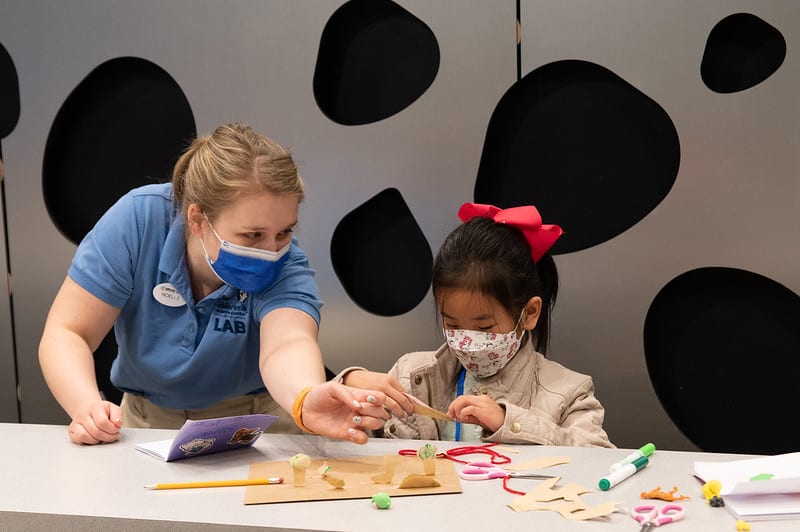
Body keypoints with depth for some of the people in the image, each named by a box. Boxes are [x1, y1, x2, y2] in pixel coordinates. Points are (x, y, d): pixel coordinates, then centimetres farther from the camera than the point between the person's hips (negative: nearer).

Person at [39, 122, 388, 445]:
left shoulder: (285, 265, -22)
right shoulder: (138, 220, -21)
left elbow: (286, 345, -42)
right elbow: (66, 333, -18)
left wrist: (307, 402, -66)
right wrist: (87, 406, -38)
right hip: (148, 420, 1)